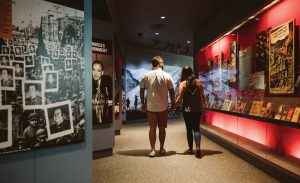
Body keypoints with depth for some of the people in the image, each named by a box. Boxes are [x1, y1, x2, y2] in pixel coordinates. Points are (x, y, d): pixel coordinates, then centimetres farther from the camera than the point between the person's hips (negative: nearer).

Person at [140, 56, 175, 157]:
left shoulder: (146, 76, -1)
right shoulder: (167, 76, -4)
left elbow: (141, 91, 1)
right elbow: (171, 91, -2)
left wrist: (143, 104, 11)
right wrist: (173, 103, 10)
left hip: (150, 107, 1)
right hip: (163, 107, -1)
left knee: (152, 128, 9)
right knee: (162, 128, 11)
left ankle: (152, 149, 10)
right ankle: (162, 148, 21)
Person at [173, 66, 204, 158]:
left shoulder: (183, 84, -8)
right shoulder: (198, 82, 0)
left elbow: (179, 98, -12)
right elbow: (202, 96, 2)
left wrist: (174, 106, 2)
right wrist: (201, 106, 16)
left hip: (187, 110, -2)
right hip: (197, 109, 2)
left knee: (189, 128, 11)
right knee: (196, 128, 8)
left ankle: (190, 148, 20)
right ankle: (198, 147, -10)